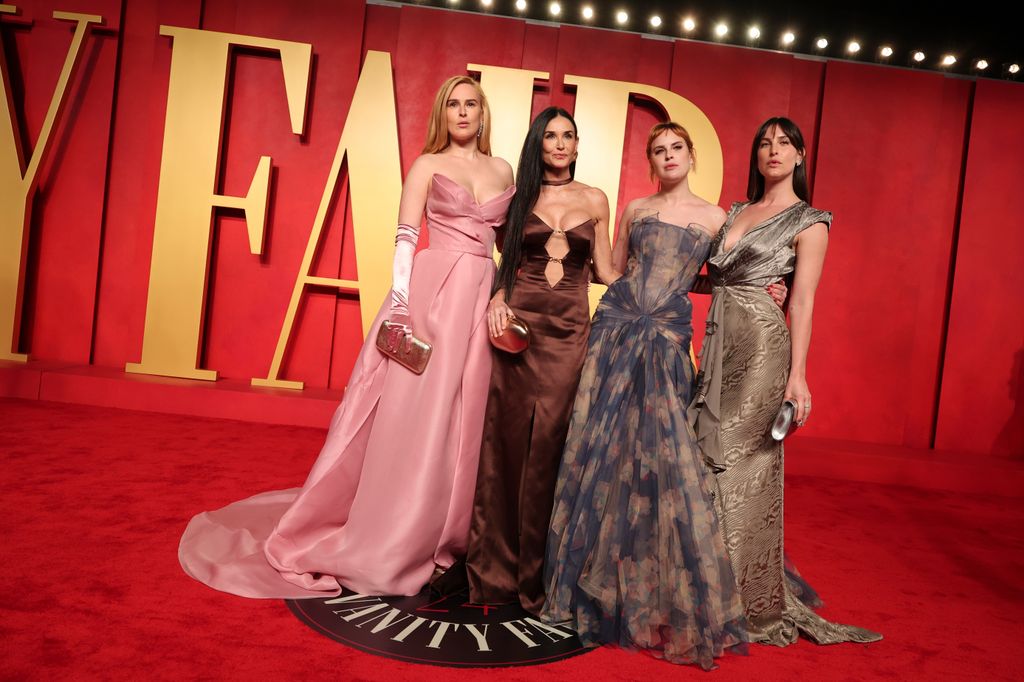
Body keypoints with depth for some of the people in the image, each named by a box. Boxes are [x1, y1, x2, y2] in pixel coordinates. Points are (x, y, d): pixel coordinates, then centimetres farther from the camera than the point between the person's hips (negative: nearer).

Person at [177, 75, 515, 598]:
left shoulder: (503, 172, 16)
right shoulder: (427, 165, 4)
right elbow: (405, 236, -4)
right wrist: (400, 300, -15)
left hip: (482, 299, 4)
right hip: (432, 292, -4)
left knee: (462, 419, 7)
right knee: (410, 415, -3)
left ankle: (444, 536, 21)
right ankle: (381, 542, 10)